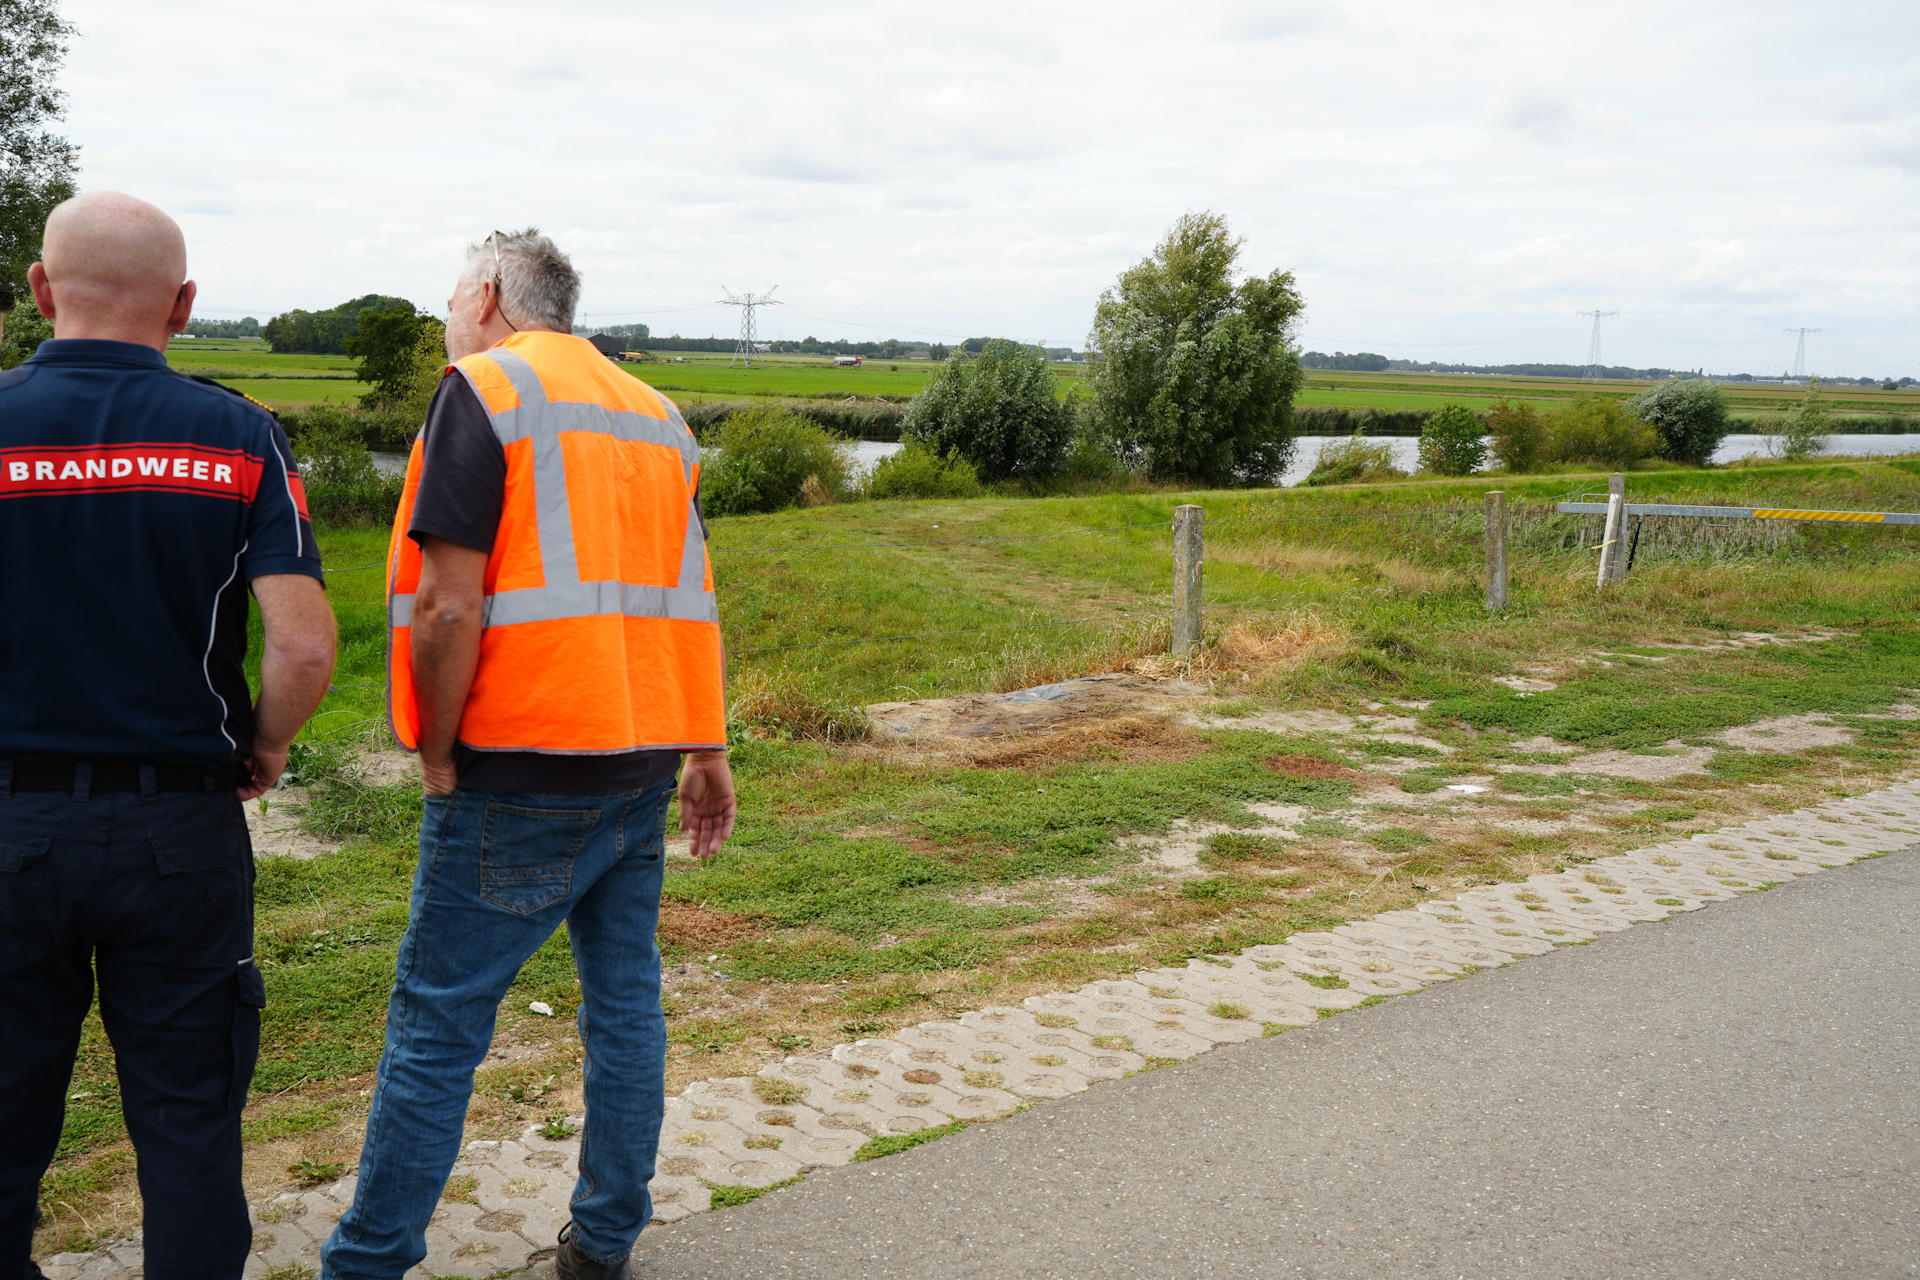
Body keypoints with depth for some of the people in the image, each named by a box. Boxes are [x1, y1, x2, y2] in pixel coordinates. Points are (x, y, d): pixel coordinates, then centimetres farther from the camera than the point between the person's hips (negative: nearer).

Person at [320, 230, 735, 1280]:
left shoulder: (483, 388, -7)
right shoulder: (654, 410, 15)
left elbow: (448, 608, -16)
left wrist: (437, 755, -5)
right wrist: (705, 749, 16)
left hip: (522, 771, -7)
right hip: (643, 763, 7)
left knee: (435, 1024, 2)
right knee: (625, 1003, 13)